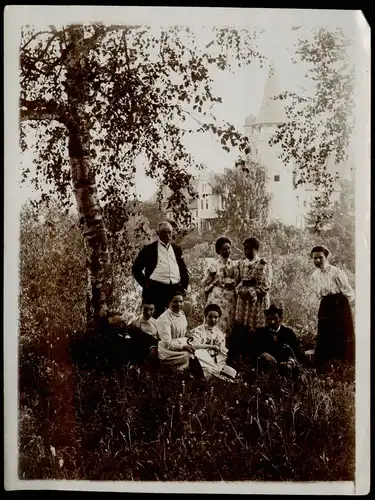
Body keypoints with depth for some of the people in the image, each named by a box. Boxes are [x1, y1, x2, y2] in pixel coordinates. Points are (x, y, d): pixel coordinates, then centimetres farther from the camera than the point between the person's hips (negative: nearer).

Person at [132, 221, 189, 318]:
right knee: (156, 317, -3)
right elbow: (136, 268, 4)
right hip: (156, 288, -4)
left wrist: (184, 286, 10)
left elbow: (184, 269, 21)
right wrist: (145, 283, -3)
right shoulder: (149, 249, 3)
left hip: (175, 288, 4)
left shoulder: (176, 249, 16)